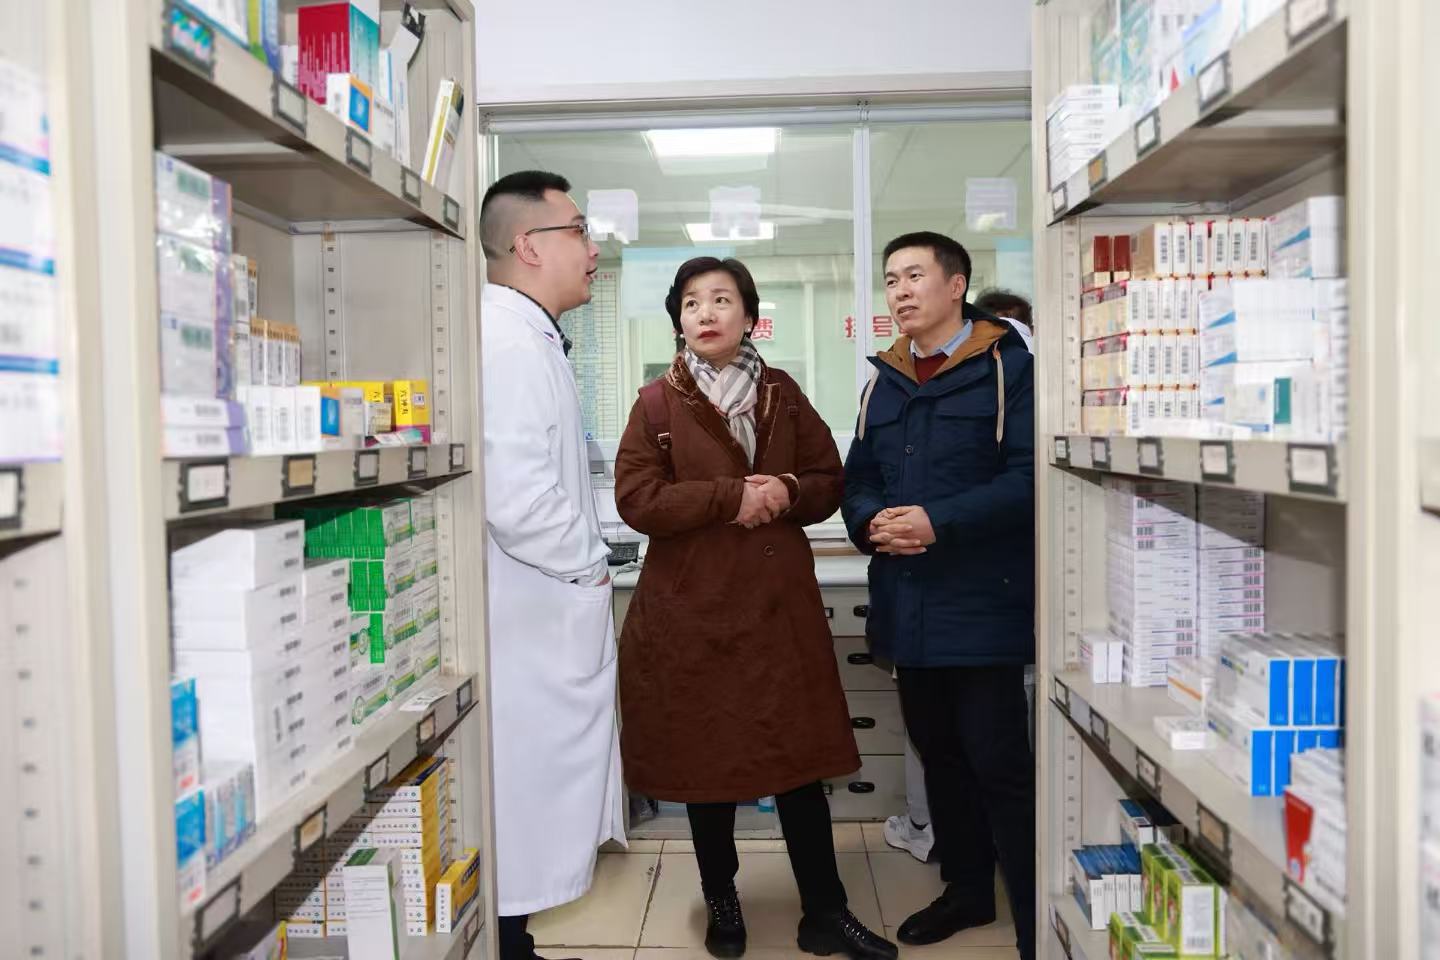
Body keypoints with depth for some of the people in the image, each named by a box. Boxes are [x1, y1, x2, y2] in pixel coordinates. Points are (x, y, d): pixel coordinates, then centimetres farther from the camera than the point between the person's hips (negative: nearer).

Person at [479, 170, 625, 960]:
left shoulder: (526, 335, 16)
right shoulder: (510, 340, -18)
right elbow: (515, 495, -28)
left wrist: (583, 562, 13)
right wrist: (589, 565, -12)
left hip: (540, 622, 10)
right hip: (532, 625, -10)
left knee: (525, 823, 19)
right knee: (519, 831, 2)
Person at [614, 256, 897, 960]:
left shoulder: (782, 394, 7)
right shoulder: (658, 403, 0)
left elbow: (830, 482, 10)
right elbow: (634, 498, -10)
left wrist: (787, 493, -12)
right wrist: (730, 497, -18)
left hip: (779, 601, 2)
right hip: (690, 608, -1)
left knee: (799, 753, 4)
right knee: (705, 757, 10)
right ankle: (720, 902, 30)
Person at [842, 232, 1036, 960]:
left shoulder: (1006, 368, -6)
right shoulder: (883, 382, 14)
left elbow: (1029, 476, -17)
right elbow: (858, 479, 13)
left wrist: (940, 521, -23)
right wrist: (871, 520, -9)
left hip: (983, 601, -7)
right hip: (908, 602, 7)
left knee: (998, 761, -2)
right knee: (937, 751, 18)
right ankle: (967, 888, 36)